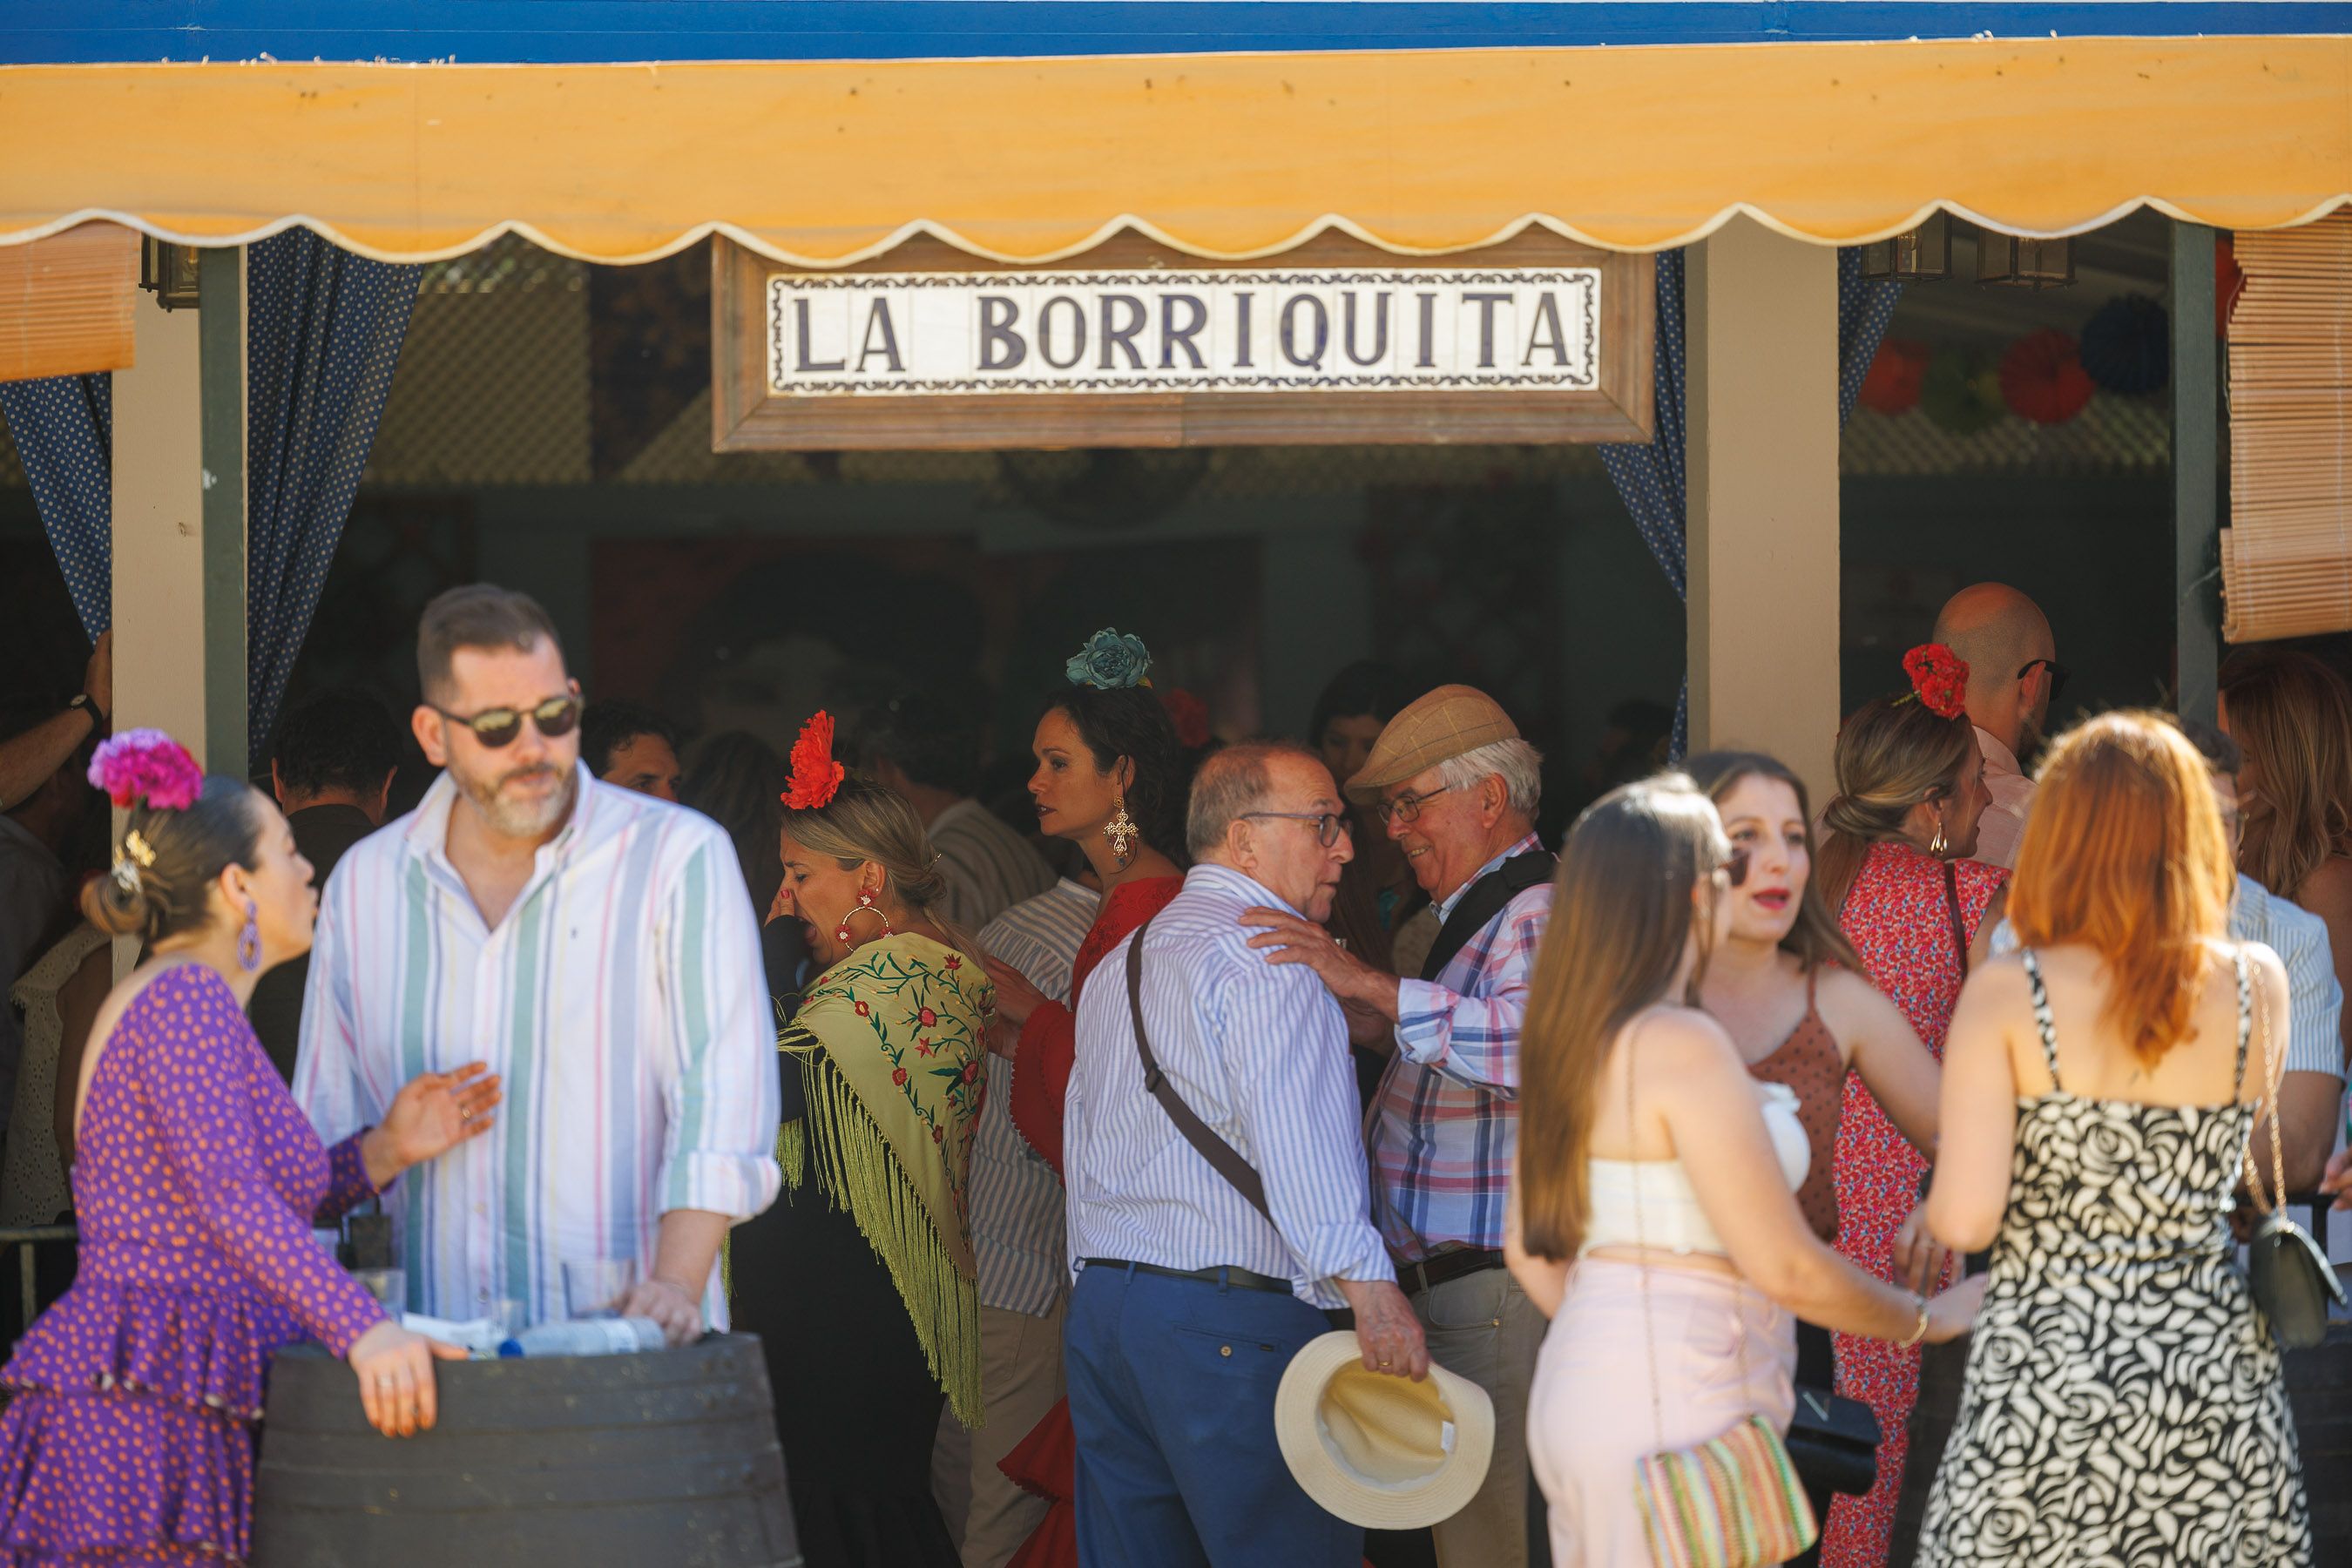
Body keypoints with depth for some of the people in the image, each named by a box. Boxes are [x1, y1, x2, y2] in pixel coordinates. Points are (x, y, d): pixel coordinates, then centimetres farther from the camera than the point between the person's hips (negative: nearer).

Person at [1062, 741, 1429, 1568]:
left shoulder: (1119, 964, 22)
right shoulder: (1266, 957, -9)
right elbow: (1297, 1135, -23)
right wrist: (1368, 1286, -29)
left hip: (1100, 1312, 9)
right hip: (1233, 1322, -9)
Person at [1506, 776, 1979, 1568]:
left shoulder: (1562, 1041, 11)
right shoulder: (1682, 1047, -16)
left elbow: (1530, 1250, 19)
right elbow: (1786, 1267, -15)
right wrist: (1928, 1319, -1)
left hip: (1579, 1385, 9)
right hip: (1670, 1406, -9)